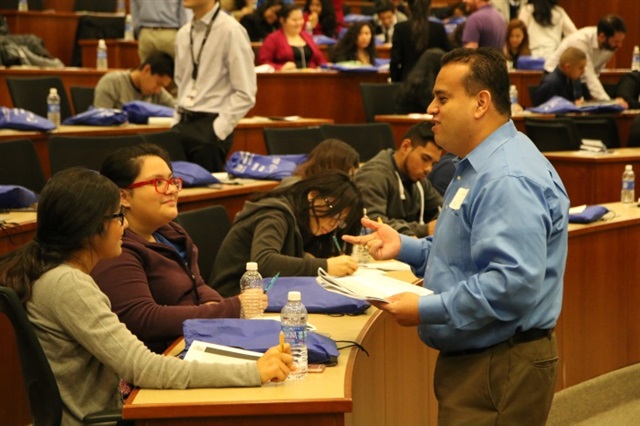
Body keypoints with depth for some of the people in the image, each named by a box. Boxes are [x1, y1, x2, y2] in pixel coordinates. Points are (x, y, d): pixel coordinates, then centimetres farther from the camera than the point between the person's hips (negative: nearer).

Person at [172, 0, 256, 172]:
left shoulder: (230, 31, -12)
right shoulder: (183, 34, 10)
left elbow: (245, 94, -14)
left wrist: (218, 129, -16)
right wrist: (177, 123, 10)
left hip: (211, 129, -6)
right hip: (183, 124, 7)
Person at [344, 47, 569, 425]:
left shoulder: (508, 179, -22)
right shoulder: (480, 166, 15)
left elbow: (515, 283, -31)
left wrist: (427, 309, -25)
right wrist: (402, 247, 11)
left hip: (501, 372, -11)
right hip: (473, 360, 11)